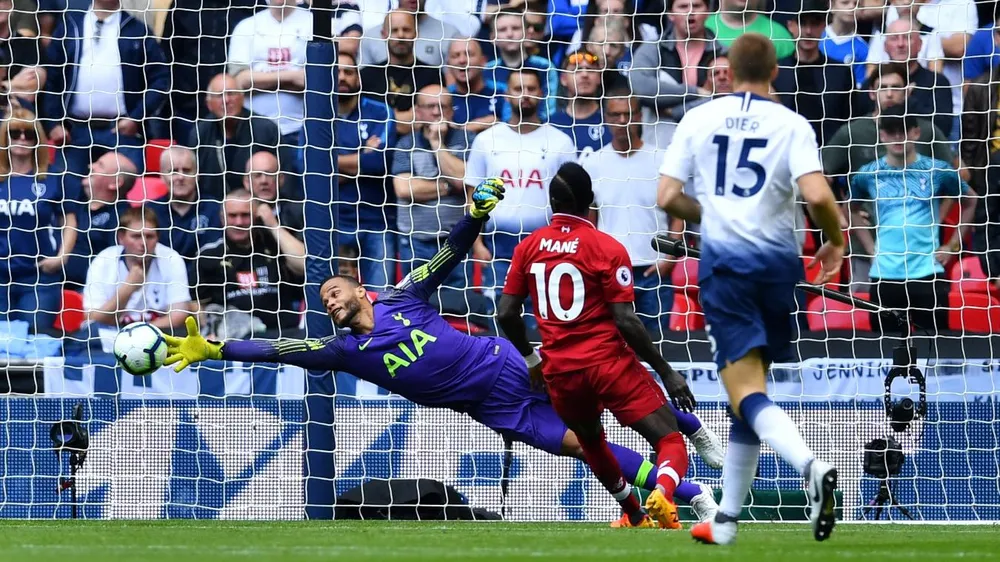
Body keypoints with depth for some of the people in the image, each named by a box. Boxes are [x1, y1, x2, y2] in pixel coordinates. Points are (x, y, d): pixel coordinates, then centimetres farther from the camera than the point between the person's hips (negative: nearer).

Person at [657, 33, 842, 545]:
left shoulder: (699, 119, 4)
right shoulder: (791, 125, -1)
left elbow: (667, 198, 2)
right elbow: (817, 196, -15)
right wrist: (835, 242, 3)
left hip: (723, 259, -1)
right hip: (777, 262, 1)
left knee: (746, 392, -8)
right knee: (751, 386, 15)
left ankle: (809, 465, -37)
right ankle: (727, 519, 18)